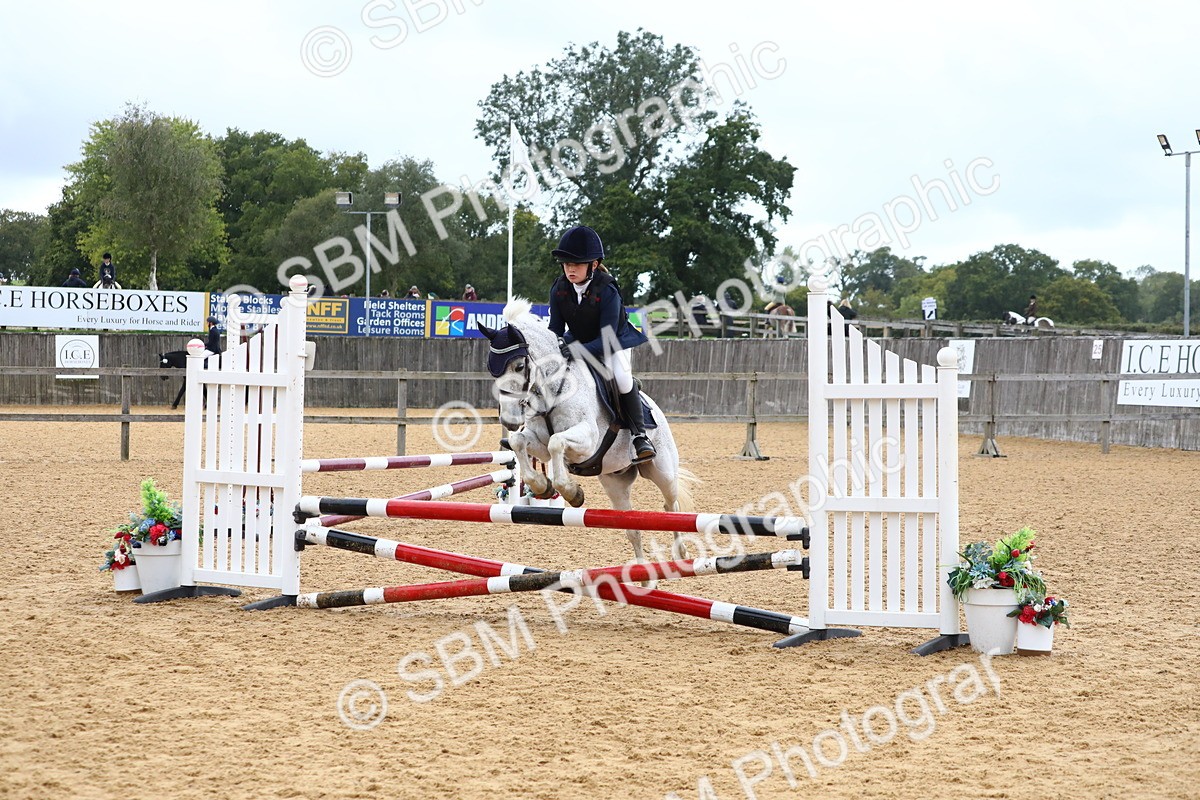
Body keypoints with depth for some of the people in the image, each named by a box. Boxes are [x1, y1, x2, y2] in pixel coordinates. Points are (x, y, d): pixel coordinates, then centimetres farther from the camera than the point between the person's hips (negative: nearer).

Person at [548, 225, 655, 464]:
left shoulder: (607, 291, -30)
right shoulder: (558, 288, -16)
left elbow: (607, 337, -33)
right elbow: (556, 328, -8)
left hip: (613, 341, -5)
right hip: (576, 341, 5)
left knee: (621, 376, -30)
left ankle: (639, 434, -17)